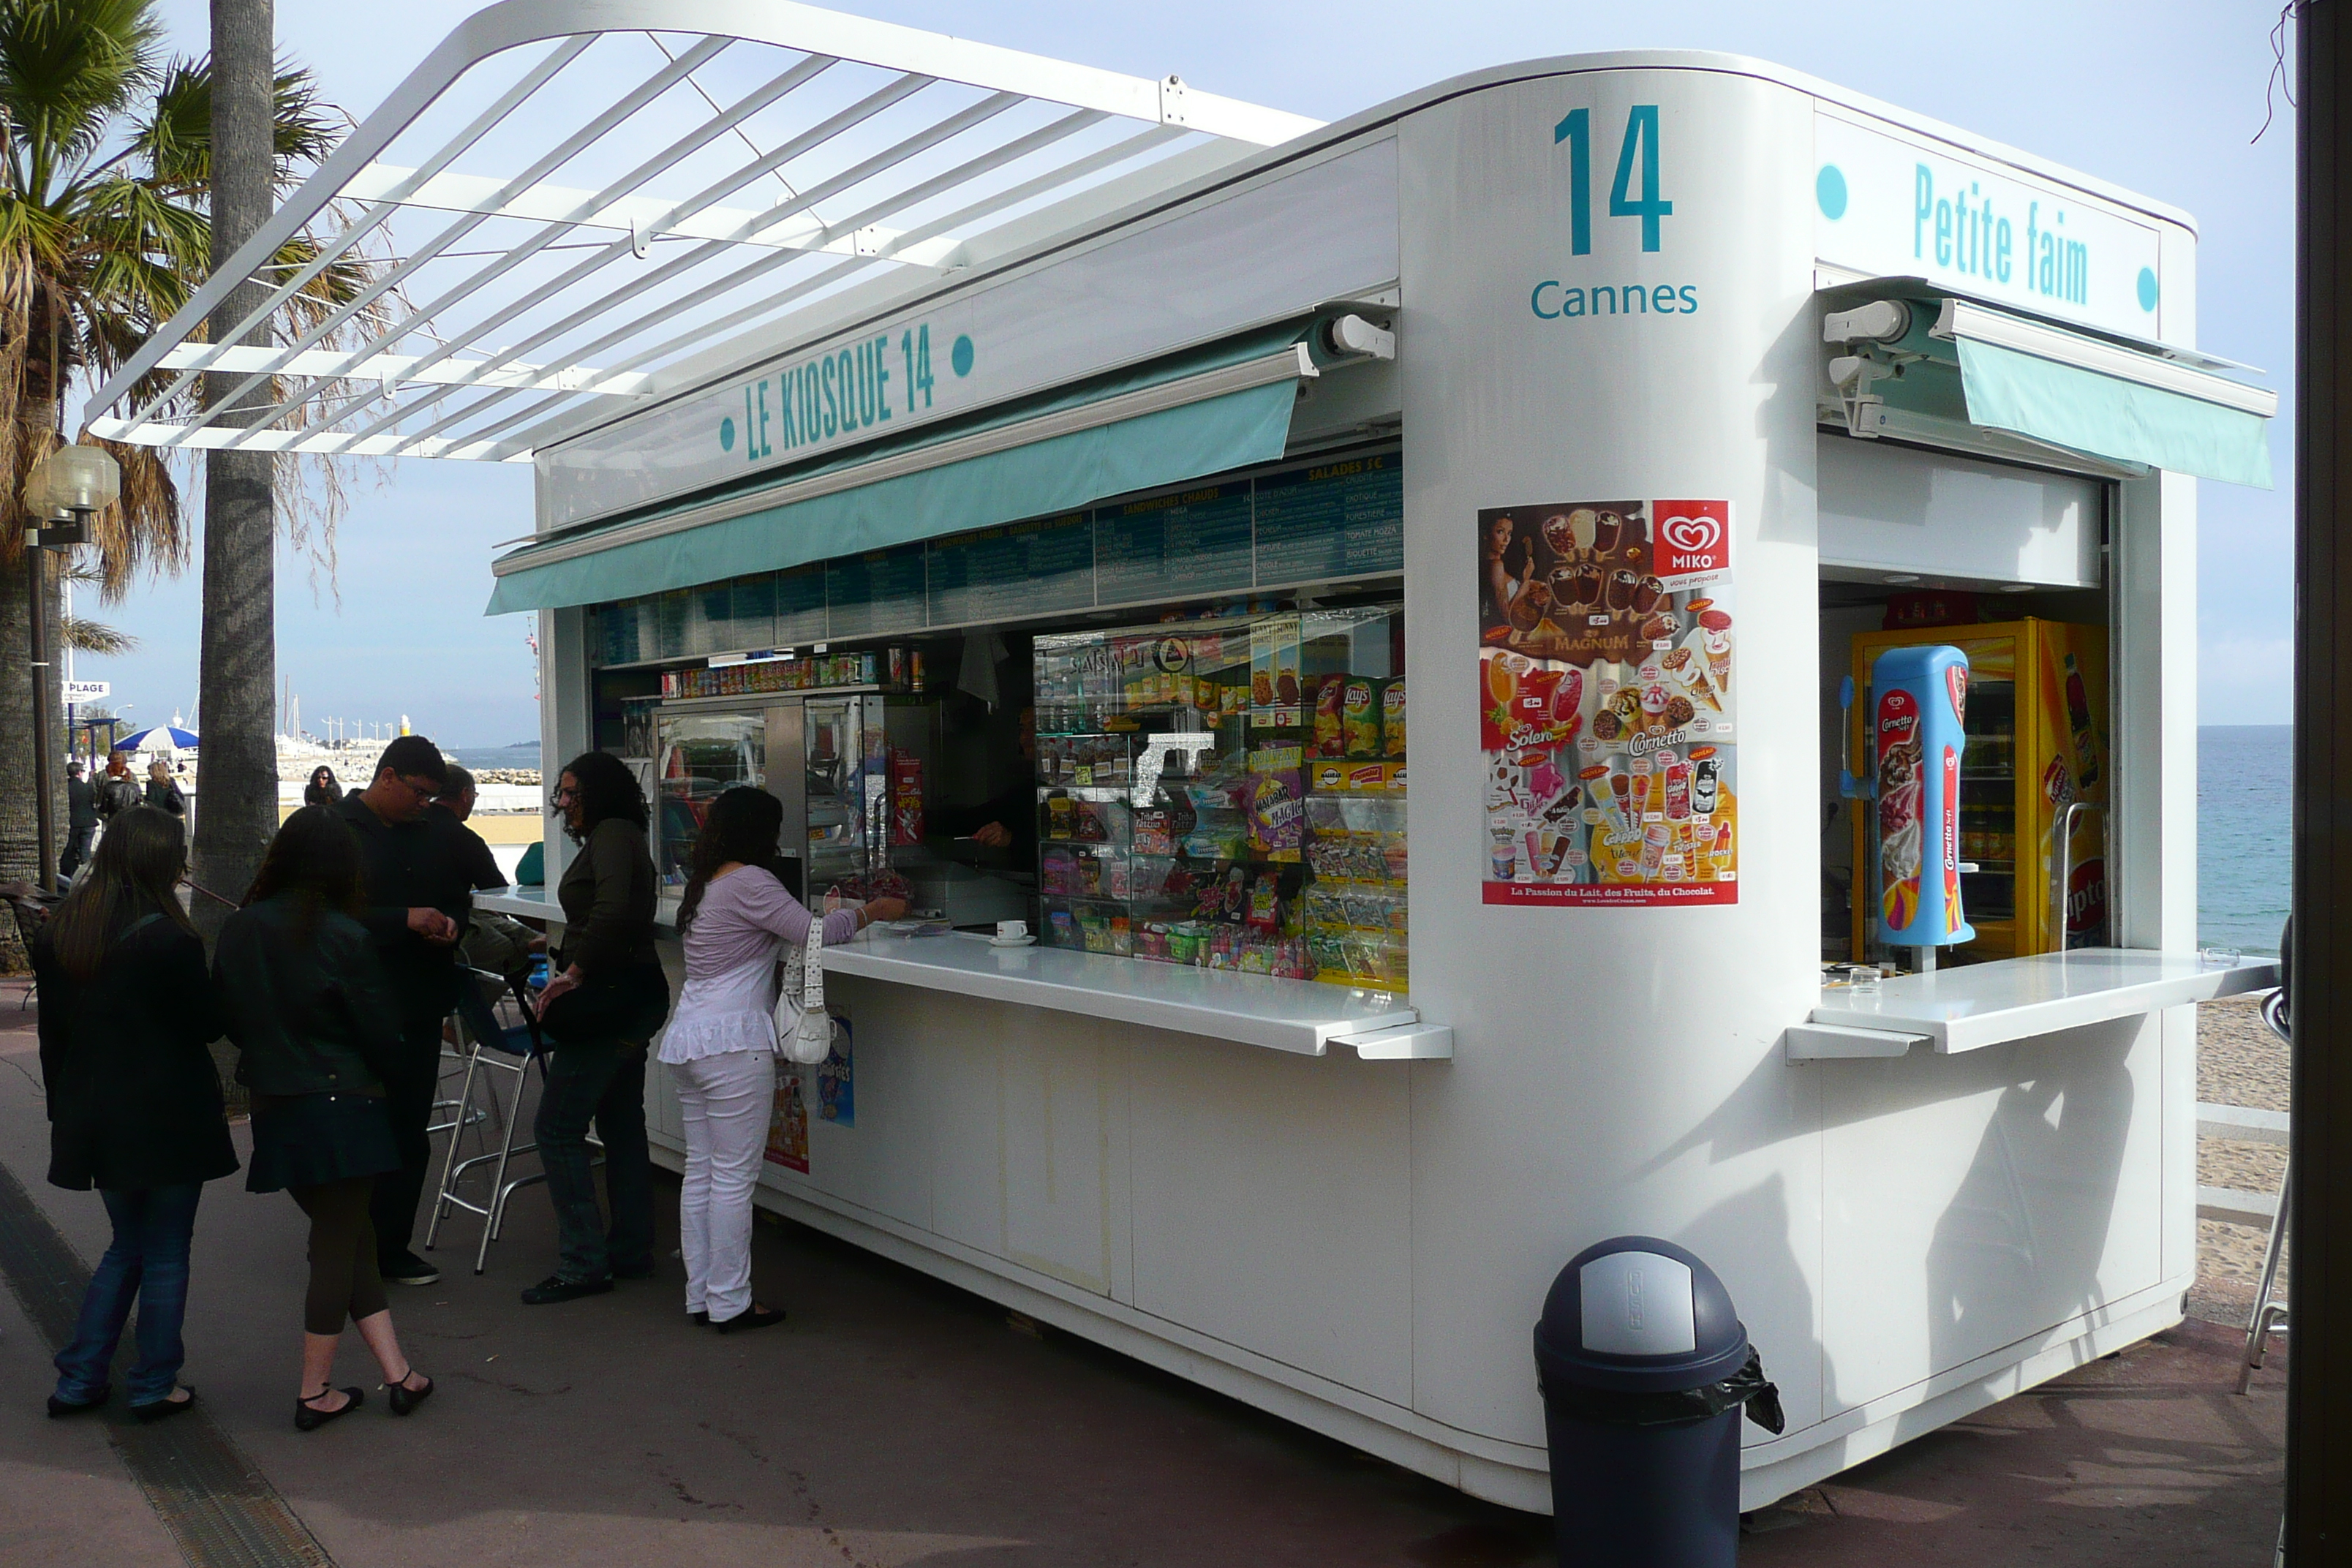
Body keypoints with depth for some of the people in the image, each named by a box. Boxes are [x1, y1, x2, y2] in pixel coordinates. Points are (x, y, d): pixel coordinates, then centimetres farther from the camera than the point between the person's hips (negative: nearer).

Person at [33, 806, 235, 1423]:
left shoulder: (57, 936, 2)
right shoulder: (169, 941, -18)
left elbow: (53, 1032, 9)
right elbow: (207, 1024, -9)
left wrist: (66, 1106, 17)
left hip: (94, 1116, 6)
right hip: (168, 1116, -6)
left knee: (126, 1247, 22)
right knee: (166, 1255, 7)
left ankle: (78, 1380, 22)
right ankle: (155, 1387, 15)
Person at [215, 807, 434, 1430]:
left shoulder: (237, 930, -1)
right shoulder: (346, 937, -15)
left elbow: (228, 1018, 8)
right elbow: (381, 1035, -10)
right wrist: (383, 1077, 10)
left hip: (274, 1109, 5)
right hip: (344, 1106, -5)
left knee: (348, 1237, 14)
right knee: (339, 1244, 6)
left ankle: (397, 1373, 16)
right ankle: (315, 1393, 15)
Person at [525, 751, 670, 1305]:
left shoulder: (612, 834, -12)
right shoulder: (613, 838, 18)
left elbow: (614, 911, -28)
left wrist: (574, 974, -19)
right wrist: (568, 967, 7)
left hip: (611, 1000, -11)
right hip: (630, 999, 11)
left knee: (557, 1128, -6)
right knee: (621, 1125, 15)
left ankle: (583, 1264, -2)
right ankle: (630, 1252, 23)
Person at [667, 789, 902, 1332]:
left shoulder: (706, 884, 17)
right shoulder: (750, 881, -11)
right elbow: (811, 932, -10)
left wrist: (834, 915, 13)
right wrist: (872, 912, 3)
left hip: (687, 1040, 9)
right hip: (732, 1042, -9)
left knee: (700, 1171, 12)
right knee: (734, 1177, -3)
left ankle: (701, 1296, 18)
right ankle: (730, 1303, 3)